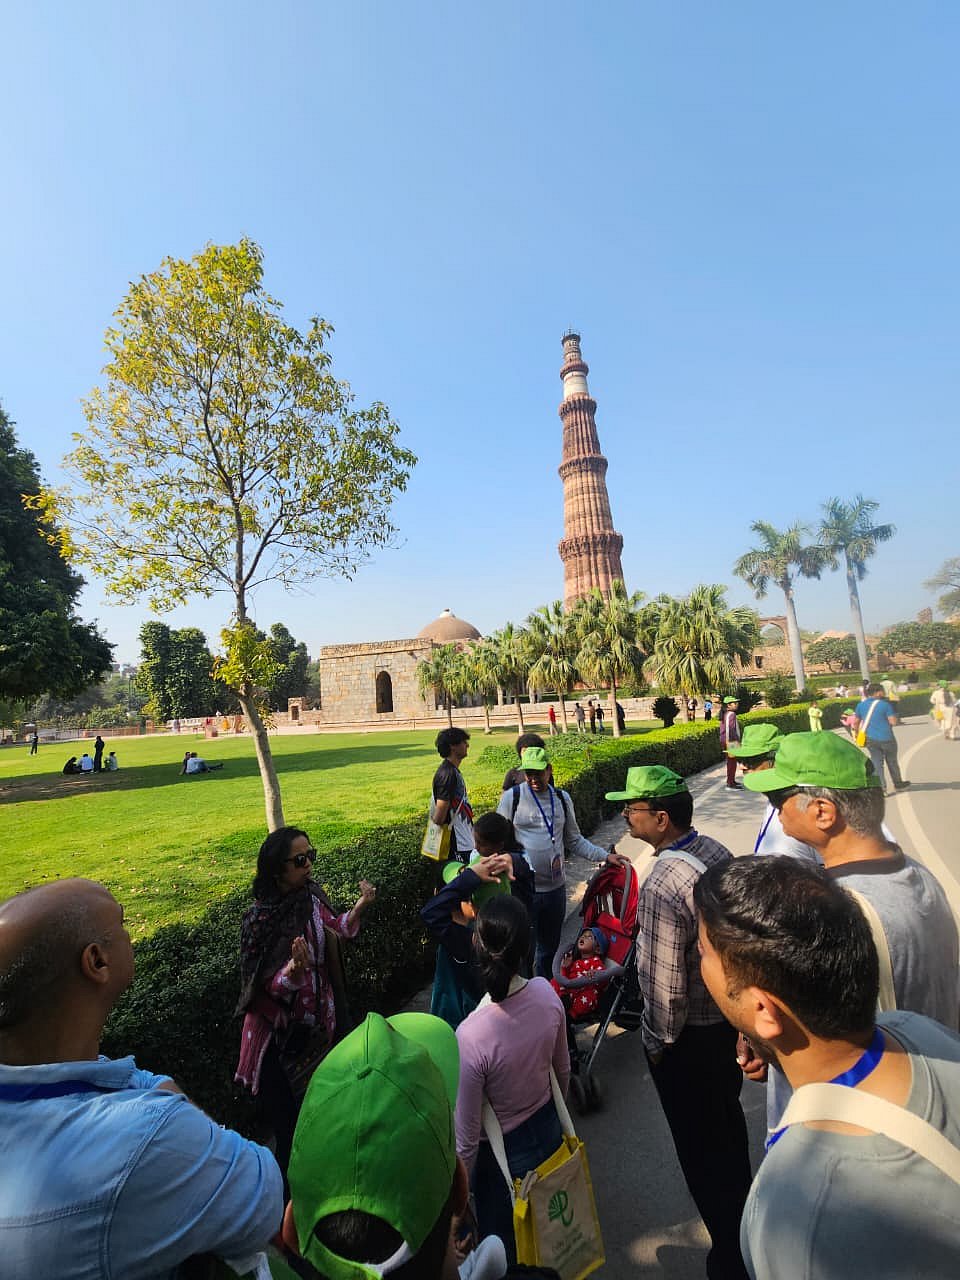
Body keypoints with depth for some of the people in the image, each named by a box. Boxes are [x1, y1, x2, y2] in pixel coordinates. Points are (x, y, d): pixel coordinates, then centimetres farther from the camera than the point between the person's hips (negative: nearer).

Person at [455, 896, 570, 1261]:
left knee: (503, 1247, 25)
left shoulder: (471, 1036, -37)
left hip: (505, 1153, -4)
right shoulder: (546, 993, -22)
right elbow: (563, 1071, -2)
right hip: (549, 1129, 4)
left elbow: (466, 1139, -22)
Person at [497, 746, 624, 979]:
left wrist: (605, 856, 1)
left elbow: (574, 841, 11)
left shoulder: (562, 799, 4)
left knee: (550, 946, 20)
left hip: (556, 887, 5)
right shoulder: (512, 797, -9)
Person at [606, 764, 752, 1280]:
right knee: (728, 1120, 32)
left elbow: (664, 984, -29)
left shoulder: (662, 886, -35)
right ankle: (742, 1213, 56)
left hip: (690, 1035, -8)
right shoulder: (717, 851, -10)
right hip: (733, 1013, 9)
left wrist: (659, 1041, -10)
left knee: (701, 1145, 16)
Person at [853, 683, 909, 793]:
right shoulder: (885, 704, -10)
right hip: (886, 738, -3)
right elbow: (893, 721, -12)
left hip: (870, 739, 3)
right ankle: (898, 784, 33)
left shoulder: (861, 705, 3)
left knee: (877, 763, 6)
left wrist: (857, 733, 24)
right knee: (892, 761, 16)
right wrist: (894, 715, 9)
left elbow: (856, 722, 11)